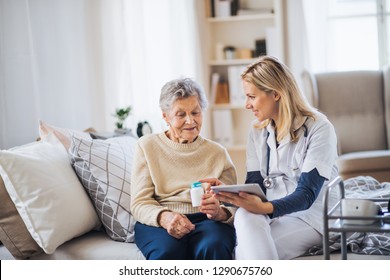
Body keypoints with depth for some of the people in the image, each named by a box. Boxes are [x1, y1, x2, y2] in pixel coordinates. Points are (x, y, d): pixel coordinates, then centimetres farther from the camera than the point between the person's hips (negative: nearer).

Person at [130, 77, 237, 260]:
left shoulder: (217, 153, 15)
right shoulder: (147, 146, 11)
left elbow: (233, 207, 7)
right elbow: (139, 203, 3)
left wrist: (219, 212, -19)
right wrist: (164, 217, -20)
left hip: (206, 221, 1)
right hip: (156, 222, -1)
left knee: (213, 248, -35)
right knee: (167, 250, -37)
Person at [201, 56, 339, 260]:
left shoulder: (319, 129, -9)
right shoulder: (258, 131, 11)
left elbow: (307, 194, -17)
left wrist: (264, 208, -36)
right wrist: (226, 190, -17)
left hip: (309, 217, -5)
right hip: (272, 215, 5)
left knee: (245, 252, -32)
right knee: (245, 216, -33)